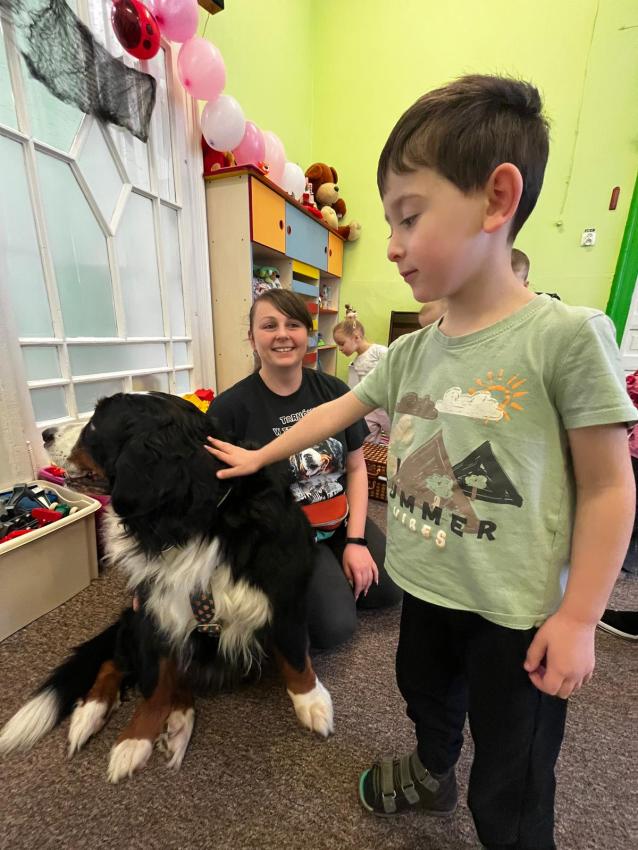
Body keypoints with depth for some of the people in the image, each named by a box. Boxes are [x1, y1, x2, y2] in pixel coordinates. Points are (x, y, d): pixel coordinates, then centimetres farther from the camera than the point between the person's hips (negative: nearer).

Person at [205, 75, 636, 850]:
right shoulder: (411, 351, -3)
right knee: (425, 695, 33)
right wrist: (258, 457, 13)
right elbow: (337, 410, 6)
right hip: (424, 587, 6)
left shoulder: (565, 334, -19)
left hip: (518, 611, -5)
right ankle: (431, 776, 65)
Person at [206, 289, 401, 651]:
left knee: (390, 590, 2)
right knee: (335, 625, -12)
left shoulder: (333, 390, -5)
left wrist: (356, 540, -4)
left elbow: (356, 466, 0)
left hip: (343, 520, 5)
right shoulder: (230, 408, -18)